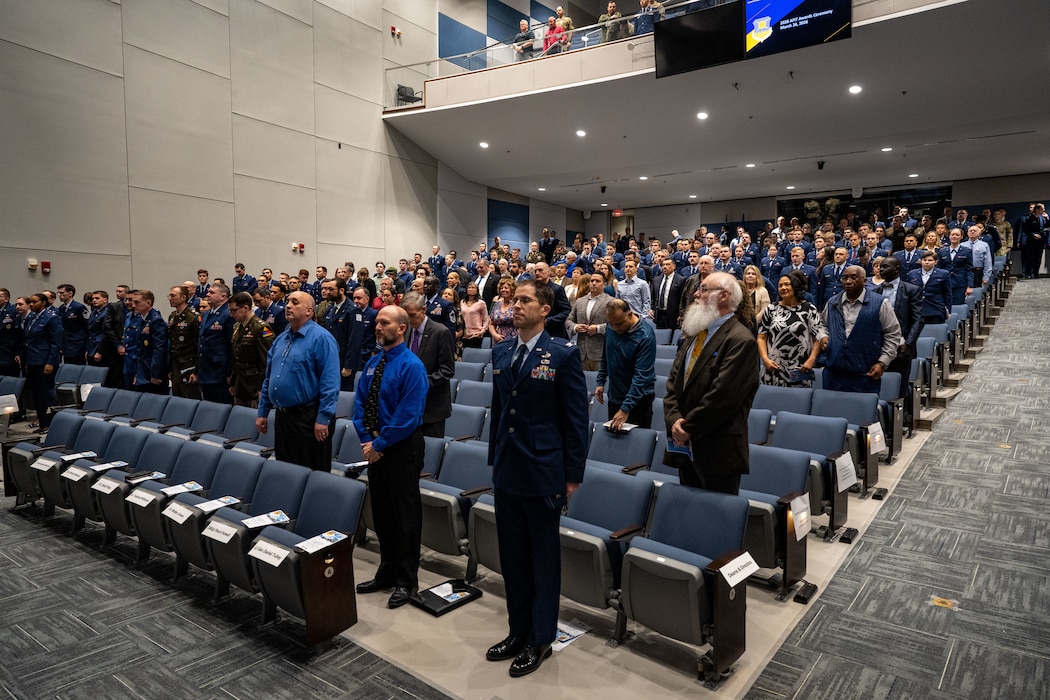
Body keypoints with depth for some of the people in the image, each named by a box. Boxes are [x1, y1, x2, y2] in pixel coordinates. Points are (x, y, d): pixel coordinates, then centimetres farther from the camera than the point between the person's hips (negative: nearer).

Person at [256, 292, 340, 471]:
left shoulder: (321, 338, -13)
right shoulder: (281, 339, 13)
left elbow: (330, 382, -19)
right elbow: (269, 378, 19)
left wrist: (323, 419, -22)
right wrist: (262, 412, 16)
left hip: (309, 418, -8)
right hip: (282, 416, 8)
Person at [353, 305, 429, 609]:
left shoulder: (411, 366, -15)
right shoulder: (372, 363, 9)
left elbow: (407, 415, -20)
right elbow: (360, 403, 10)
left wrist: (380, 444, -17)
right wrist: (366, 439, -3)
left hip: (402, 448, -7)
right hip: (375, 447, 8)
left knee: (406, 515, 5)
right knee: (381, 512, 17)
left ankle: (406, 581, 19)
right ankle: (386, 573, 33)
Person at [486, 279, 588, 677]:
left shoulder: (563, 356, -10)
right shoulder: (501, 353, 7)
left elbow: (576, 419, -9)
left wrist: (573, 475, -9)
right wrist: (494, 458, 14)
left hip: (542, 474, -6)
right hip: (507, 473, 6)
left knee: (543, 559, 10)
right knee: (512, 557, 17)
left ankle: (540, 639, 26)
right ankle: (518, 631, 34)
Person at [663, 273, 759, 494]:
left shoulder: (741, 340, -13)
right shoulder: (695, 333, 13)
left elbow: (722, 395, -20)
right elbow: (673, 380, 9)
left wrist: (687, 427, -14)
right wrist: (674, 420, -6)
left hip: (717, 451, -7)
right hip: (687, 447, 8)